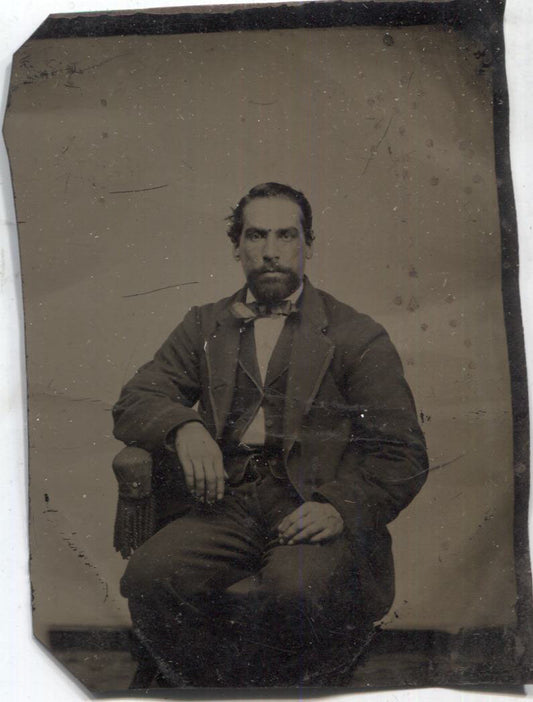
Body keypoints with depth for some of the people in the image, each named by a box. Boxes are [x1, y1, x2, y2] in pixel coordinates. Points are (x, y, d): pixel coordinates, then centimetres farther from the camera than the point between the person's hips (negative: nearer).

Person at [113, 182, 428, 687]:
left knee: (300, 588, -33)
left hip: (311, 511, -2)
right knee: (149, 575, -26)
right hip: (226, 506, 3)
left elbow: (402, 454, 3)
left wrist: (340, 507, -16)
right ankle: (213, 686, 2)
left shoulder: (358, 337, 9)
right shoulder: (203, 326, 19)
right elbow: (133, 403, 10)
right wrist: (183, 427, -13)